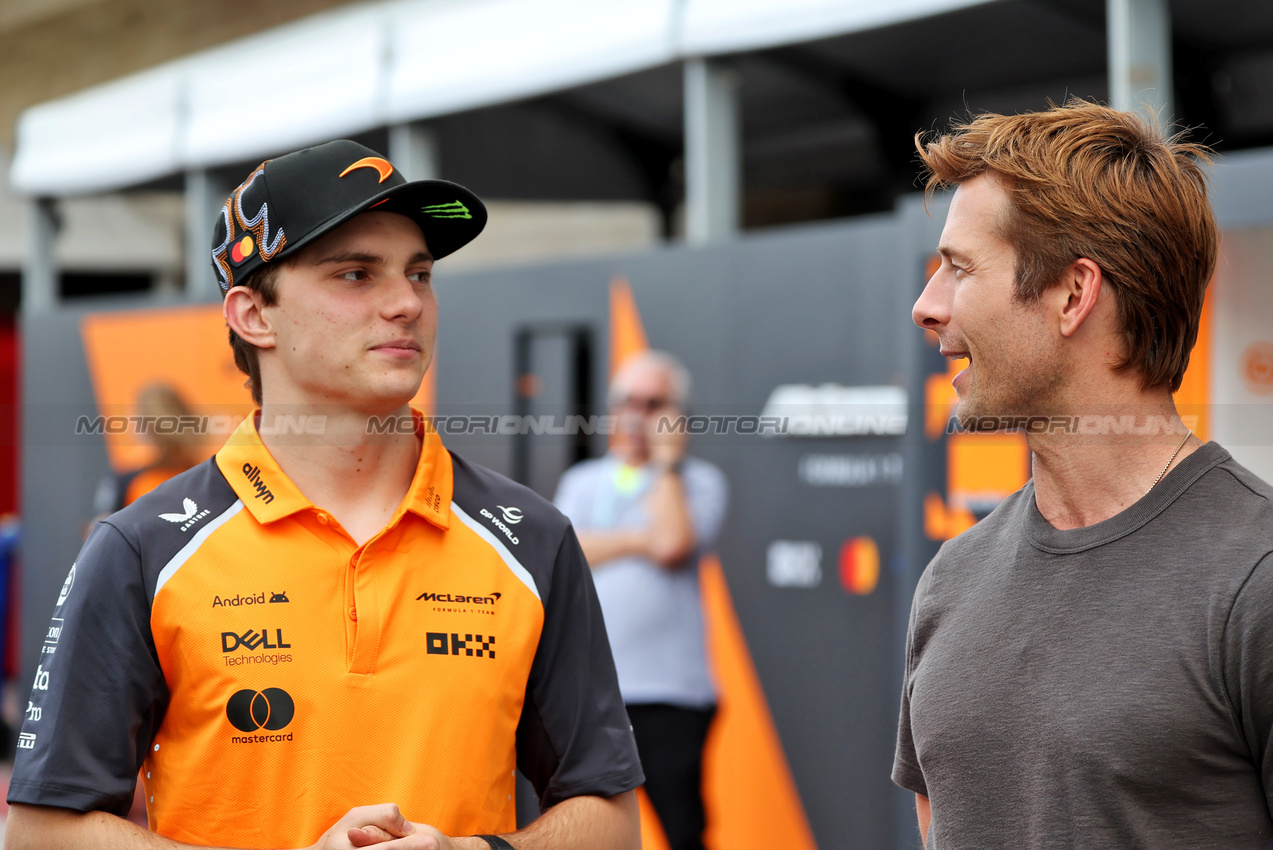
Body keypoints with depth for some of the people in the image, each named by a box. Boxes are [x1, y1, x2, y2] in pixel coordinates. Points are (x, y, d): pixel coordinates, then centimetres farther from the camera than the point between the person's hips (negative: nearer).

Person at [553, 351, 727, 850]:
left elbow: (674, 544, -12)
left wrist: (666, 461, -2)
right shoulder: (581, 482, 17)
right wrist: (638, 541, -8)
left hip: (670, 695, -4)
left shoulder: (698, 481, 7)